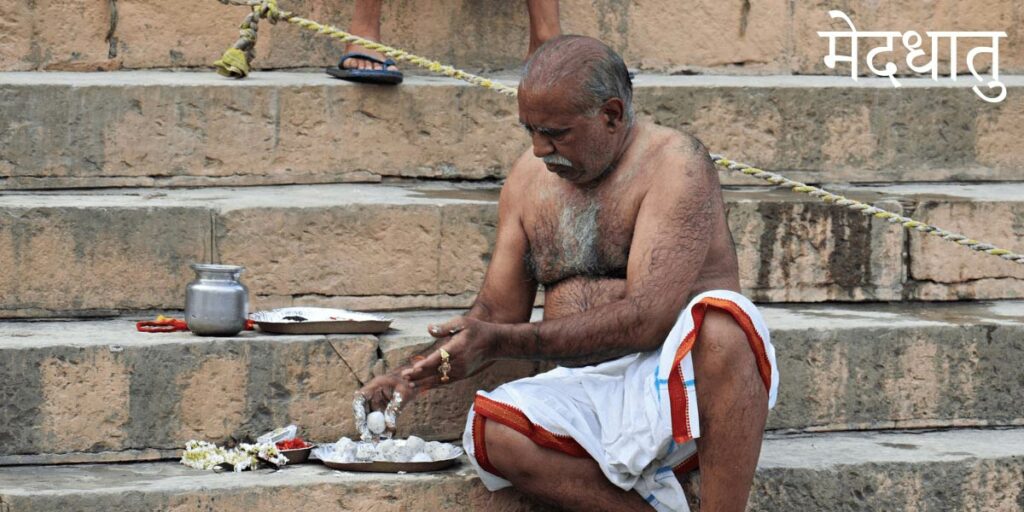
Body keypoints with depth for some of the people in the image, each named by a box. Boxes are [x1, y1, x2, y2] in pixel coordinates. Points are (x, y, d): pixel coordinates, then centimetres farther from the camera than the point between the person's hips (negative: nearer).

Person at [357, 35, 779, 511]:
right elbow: (497, 314, 17)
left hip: (685, 382, -5)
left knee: (720, 323, -39)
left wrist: (499, 342, -22)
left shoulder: (673, 164, -9)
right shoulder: (529, 178, 11)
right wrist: (416, 377, -1)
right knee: (490, 432, -26)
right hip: (594, 393, 5)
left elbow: (647, 318, -20)